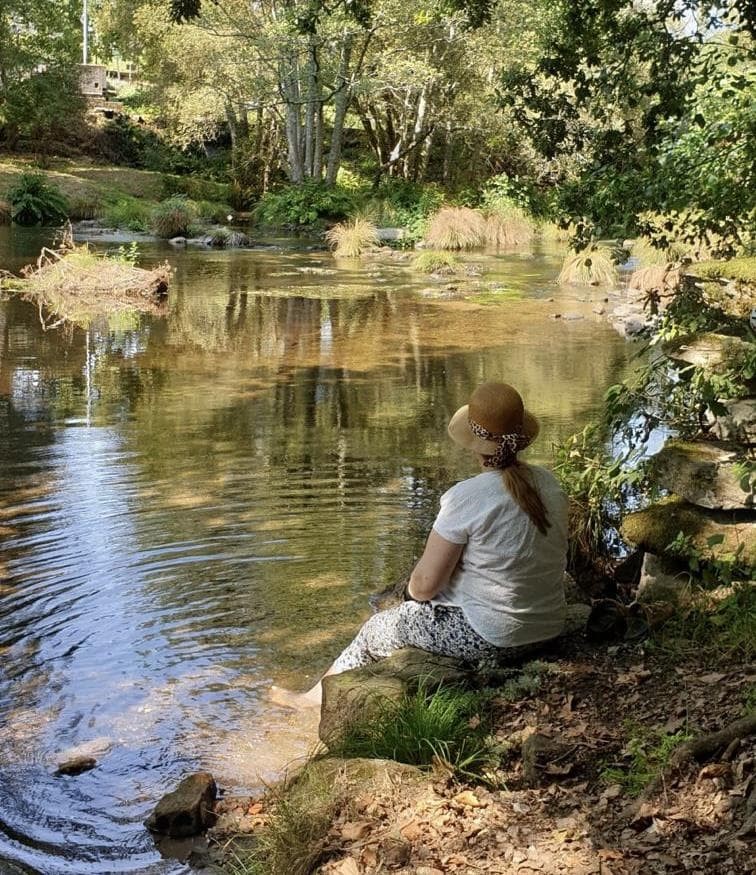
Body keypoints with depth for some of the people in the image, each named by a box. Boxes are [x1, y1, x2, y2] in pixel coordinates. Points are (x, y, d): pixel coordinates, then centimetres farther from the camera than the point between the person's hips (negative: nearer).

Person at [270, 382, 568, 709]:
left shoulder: (466, 498, -22)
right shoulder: (549, 484, -1)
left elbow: (424, 584, -18)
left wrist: (415, 588, 7)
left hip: (489, 638, -7)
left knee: (377, 628, 16)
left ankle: (314, 699, 39)